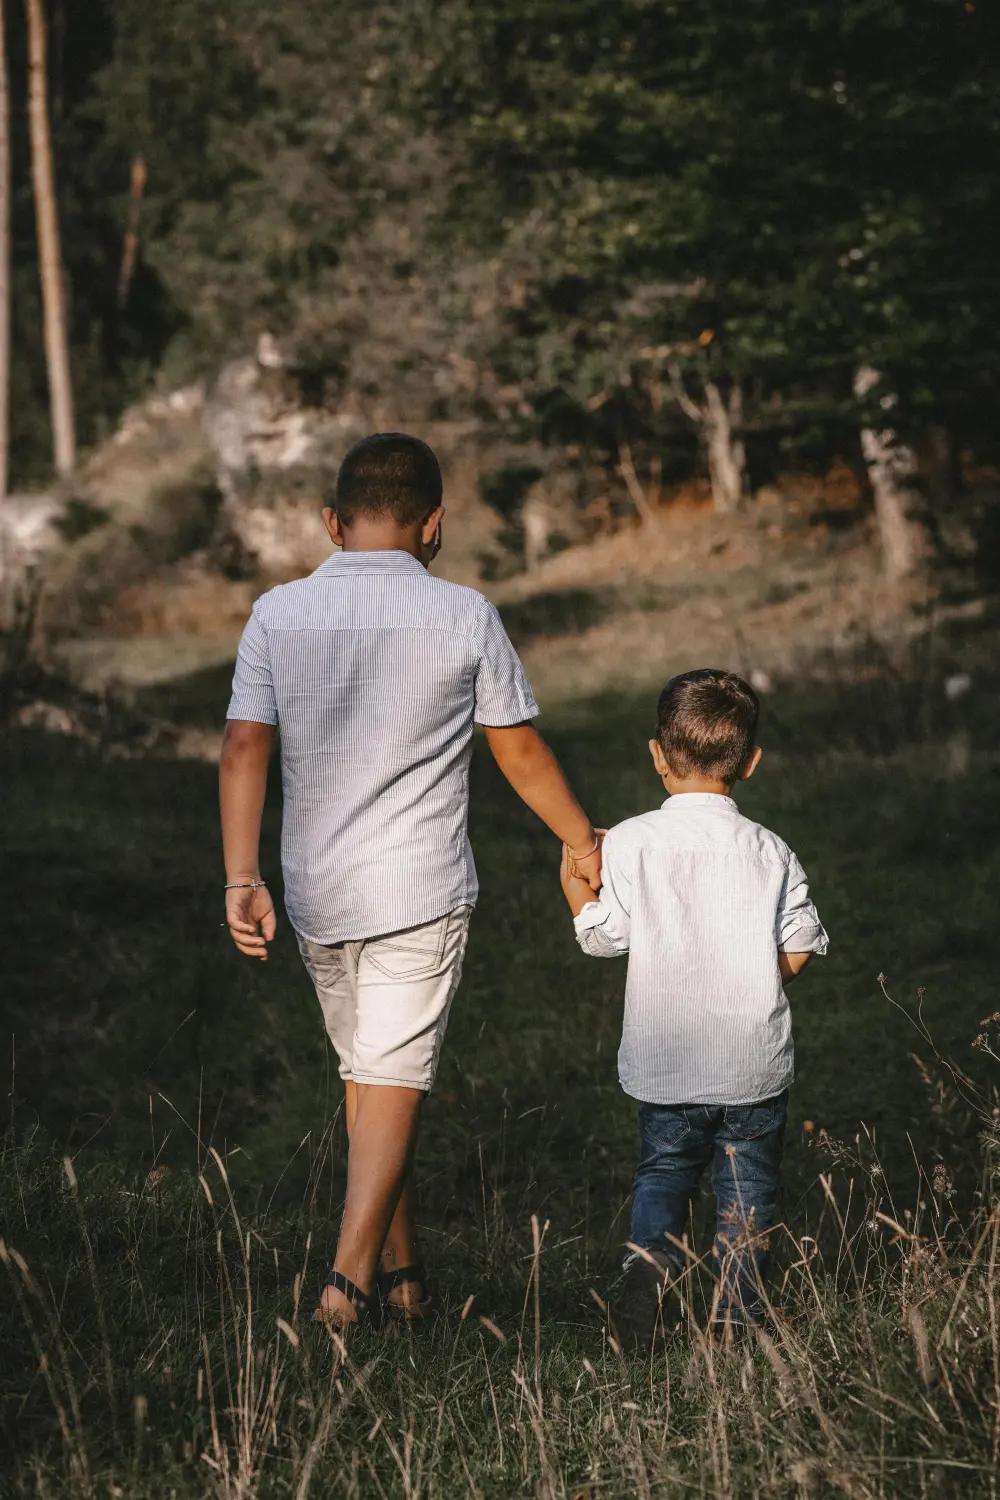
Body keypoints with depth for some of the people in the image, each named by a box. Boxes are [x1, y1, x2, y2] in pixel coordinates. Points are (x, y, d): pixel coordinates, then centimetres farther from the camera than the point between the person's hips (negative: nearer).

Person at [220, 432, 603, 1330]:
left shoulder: (277, 615, 0)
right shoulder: (464, 618, -5)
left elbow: (245, 749, -8)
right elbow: (522, 754, 3)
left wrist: (242, 877, -10)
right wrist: (583, 842, 17)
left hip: (316, 891, 3)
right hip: (421, 888, -3)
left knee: (367, 1070, 18)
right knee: (394, 1080, -1)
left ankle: (403, 1268, 26)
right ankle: (352, 1273, -13)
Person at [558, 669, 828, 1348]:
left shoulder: (631, 842, -8)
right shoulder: (772, 853, -4)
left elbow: (603, 936, -5)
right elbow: (799, 952, 0)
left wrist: (573, 884, 11)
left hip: (664, 1062, 0)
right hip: (755, 1060, 0)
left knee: (663, 1169, 17)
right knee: (747, 1186, 12)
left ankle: (650, 1260, -8)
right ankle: (736, 1313, 6)